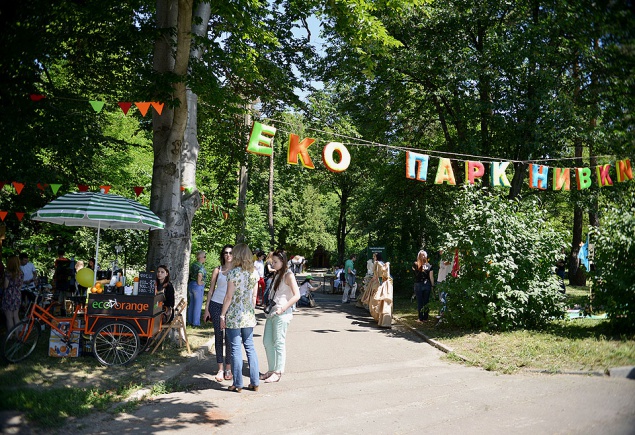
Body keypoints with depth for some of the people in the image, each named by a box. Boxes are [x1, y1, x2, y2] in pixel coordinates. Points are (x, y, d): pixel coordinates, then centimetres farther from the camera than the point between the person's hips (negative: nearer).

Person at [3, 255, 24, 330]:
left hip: (8, 297, -6)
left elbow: (5, 286, -13)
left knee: (9, 318, 4)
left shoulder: (8, 273, -18)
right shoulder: (21, 273, 1)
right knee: (16, 316, 16)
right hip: (17, 296, 6)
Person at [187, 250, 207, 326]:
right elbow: (200, 274, -29)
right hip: (198, 286, -8)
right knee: (198, 305, 0)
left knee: (191, 304, 16)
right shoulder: (201, 266, -17)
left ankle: (190, 320, 22)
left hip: (191, 284, 8)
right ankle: (196, 322, 4)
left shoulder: (193, 264, 9)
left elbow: (189, 273, 16)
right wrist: (199, 282, -12)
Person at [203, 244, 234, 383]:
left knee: (229, 337, -1)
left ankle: (228, 369, 10)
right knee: (218, 336, 3)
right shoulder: (218, 270, 6)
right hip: (216, 305, 1)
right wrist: (206, 308, 4)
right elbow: (211, 290, 9)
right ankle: (220, 369, 9)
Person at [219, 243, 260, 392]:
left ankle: (238, 384, 7)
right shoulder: (254, 273, 4)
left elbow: (229, 297, -11)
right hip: (249, 315, 5)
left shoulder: (233, 273, -12)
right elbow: (254, 296, 9)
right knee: (250, 347, 11)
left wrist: (222, 315, -4)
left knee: (236, 348, 1)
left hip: (234, 315, -5)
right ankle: (254, 382, 14)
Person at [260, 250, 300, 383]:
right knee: (267, 341, 10)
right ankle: (272, 370, 21)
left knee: (278, 343, -2)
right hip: (272, 312, 9)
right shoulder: (277, 274, 16)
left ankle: (278, 373, 7)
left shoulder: (288, 275, -9)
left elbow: (296, 295, -18)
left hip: (282, 314, -9)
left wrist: (282, 308, -22)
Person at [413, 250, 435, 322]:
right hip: (427, 285, 1)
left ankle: (420, 318, 6)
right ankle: (425, 318, 14)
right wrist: (432, 286, 6)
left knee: (419, 302, 4)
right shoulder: (429, 266, -5)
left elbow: (413, 268, 16)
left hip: (418, 285, -1)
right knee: (426, 302, 10)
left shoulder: (415, 265, -8)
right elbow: (431, 277, -2)